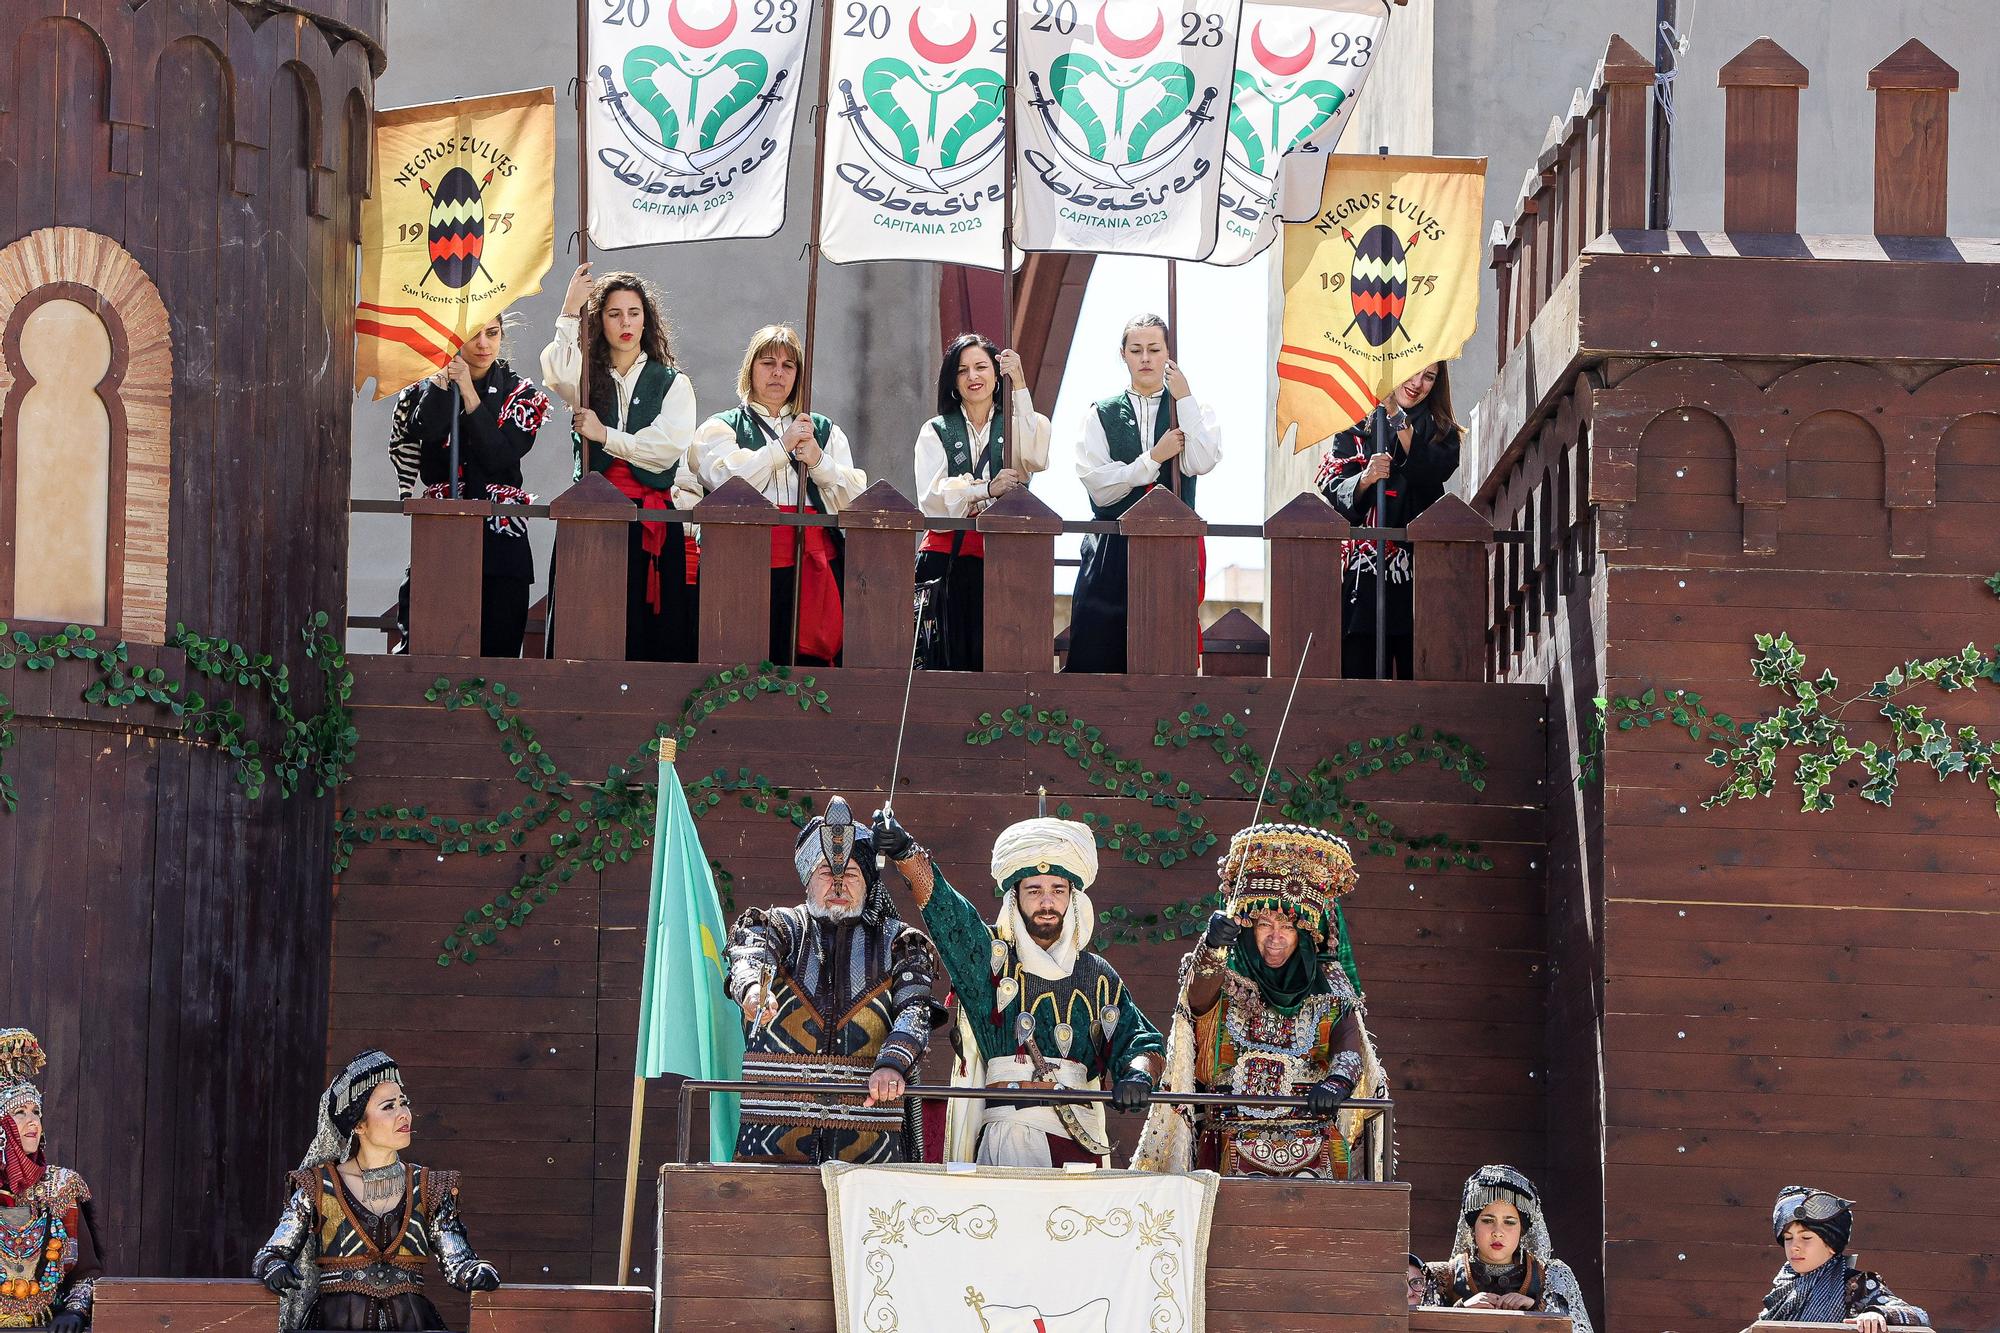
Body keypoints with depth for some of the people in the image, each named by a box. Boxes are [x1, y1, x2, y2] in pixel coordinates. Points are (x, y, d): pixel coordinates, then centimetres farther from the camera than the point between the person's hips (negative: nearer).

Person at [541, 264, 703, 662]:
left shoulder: (672, 383, 11)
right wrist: (570, 310, -16)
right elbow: (556, 371, -14)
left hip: (654, 523, 0)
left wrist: (605, 435, -6)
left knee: (656, 631, -4)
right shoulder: (587, 379, 11)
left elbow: (668, 445, -4)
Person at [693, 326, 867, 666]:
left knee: (813, 663, -8)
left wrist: (818, 461, -6)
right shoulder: (721, 428, 14)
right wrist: (782, 446, -8)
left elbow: (855, 497, 10)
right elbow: (726, 480, -7)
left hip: (816, 562, 2)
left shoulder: (825, 431, 21)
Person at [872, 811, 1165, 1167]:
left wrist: (1137, 1075, -10)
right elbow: (940, 902, -6)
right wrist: (905, 851, -24)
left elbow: (1141, 1042, 15)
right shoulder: (990, 955, 10)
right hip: (1009, 1134, -2)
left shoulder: (1097, 976, 18)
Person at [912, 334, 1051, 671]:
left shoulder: (1015, 425, 13)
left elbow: (1035, 458, -12)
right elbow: (931, 498, -3)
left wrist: (1020, 386, -14)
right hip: (947, 558, 0)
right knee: (949, 661, -4)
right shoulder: (936, 432, 12)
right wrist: (987, 489, -19)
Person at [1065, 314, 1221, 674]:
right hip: (1111, 554, 0)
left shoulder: (1192, 411, 10)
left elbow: (1202, 463, -12)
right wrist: (1154, 458, -9)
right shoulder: (1101, 414, 8)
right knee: (1098, 657, -4)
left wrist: (1184, 398, -7)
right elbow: (1099, 488, -5)